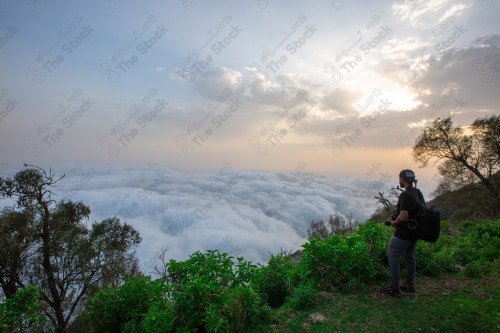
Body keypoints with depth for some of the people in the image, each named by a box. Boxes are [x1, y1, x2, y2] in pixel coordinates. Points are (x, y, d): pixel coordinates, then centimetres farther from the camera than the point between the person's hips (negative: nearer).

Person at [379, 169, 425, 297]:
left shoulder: (405, 195, -23)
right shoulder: (418, 193, 6)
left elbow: (403, 216, -30)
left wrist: (394, 222, -10)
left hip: (404, 232, -9)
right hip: (415, 231, 9)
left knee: (392, 255, 0)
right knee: (410, 256, 19)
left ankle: (395, 288, 5)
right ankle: (410, 285, 31)